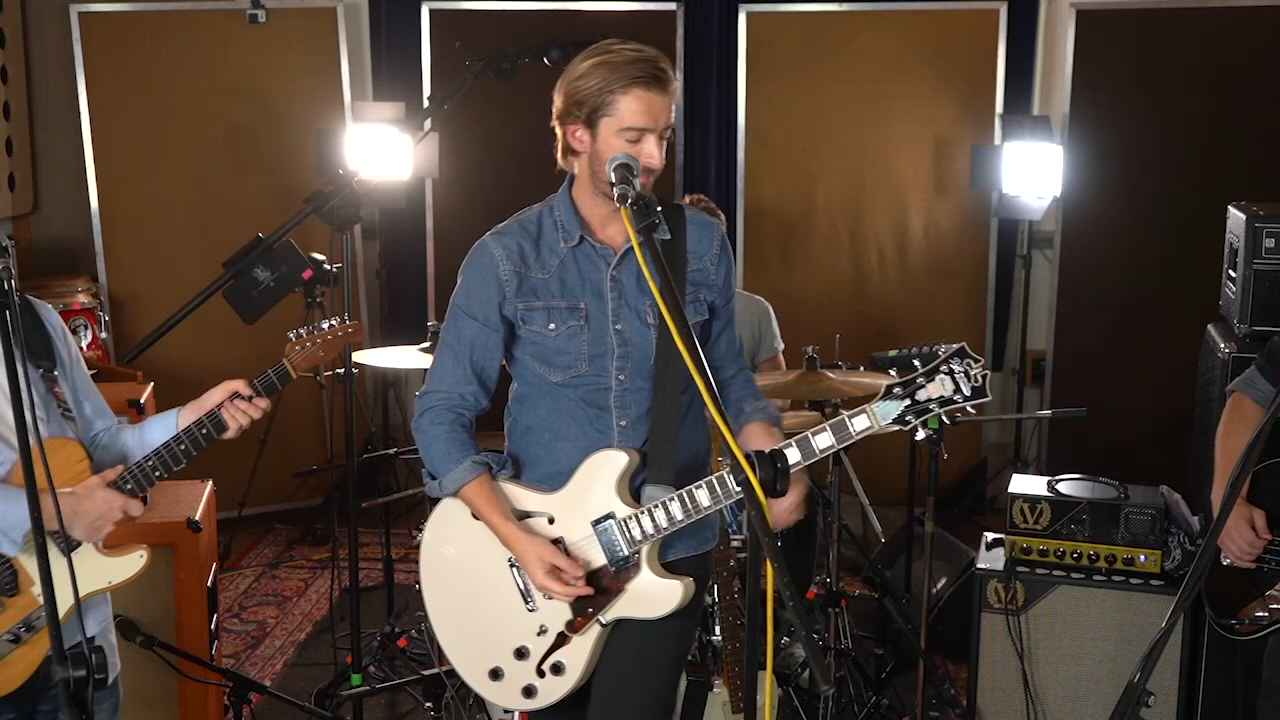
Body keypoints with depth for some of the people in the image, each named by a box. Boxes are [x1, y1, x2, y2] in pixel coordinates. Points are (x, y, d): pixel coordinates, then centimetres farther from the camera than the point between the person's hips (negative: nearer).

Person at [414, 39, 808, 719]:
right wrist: (516, 538, -18)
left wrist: (766, 448, -11)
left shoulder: (702, 242, -2)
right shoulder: (506, 257, -11)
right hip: (546, 551, 0)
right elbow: (440, 414, -8)